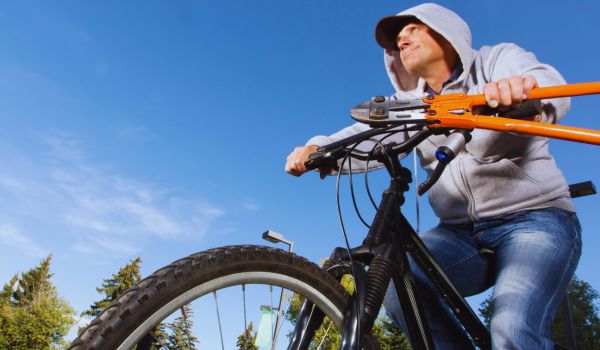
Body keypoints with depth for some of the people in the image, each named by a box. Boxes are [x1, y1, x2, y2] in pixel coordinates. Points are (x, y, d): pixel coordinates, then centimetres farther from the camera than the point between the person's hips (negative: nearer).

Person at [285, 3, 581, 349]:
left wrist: (522, 87, -45)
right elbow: (367, 138, -5)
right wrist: (318, 148, -26)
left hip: (534, 217, -3)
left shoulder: (498, 59, 2)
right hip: (461, 231, 4)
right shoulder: (408, 103, 12)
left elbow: (550, 85, -20)